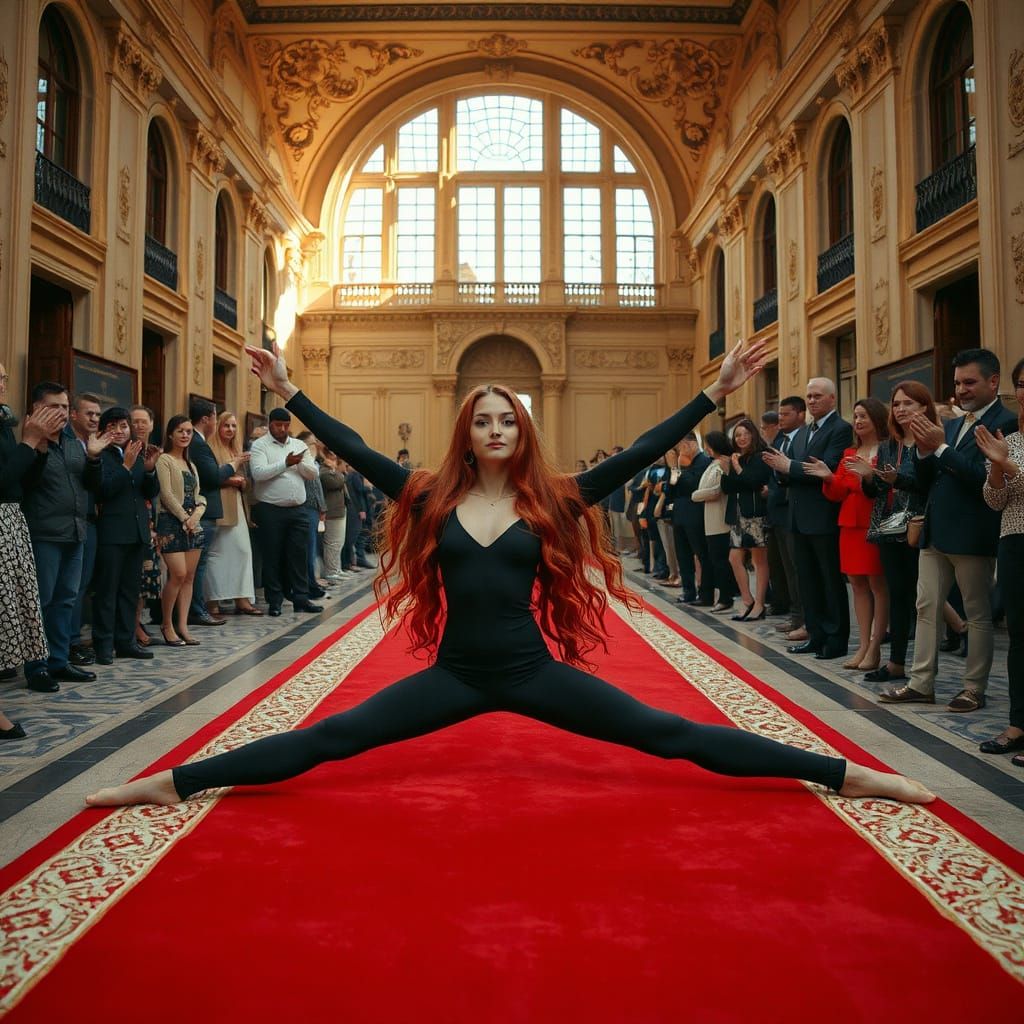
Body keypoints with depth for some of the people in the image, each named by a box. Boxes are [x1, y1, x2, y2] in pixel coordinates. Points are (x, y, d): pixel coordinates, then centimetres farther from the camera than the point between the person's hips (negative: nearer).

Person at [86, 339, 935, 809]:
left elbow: (637, 456, -6)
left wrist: (714, 395, -9)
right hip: (455, 673, 1)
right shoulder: (432, 500, -1)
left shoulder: (550, 503, -4)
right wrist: (288, 392, 3)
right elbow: (354, 451, 1)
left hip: (532, 670, -1)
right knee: (330, 738, -3)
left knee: (668, 734, -4)